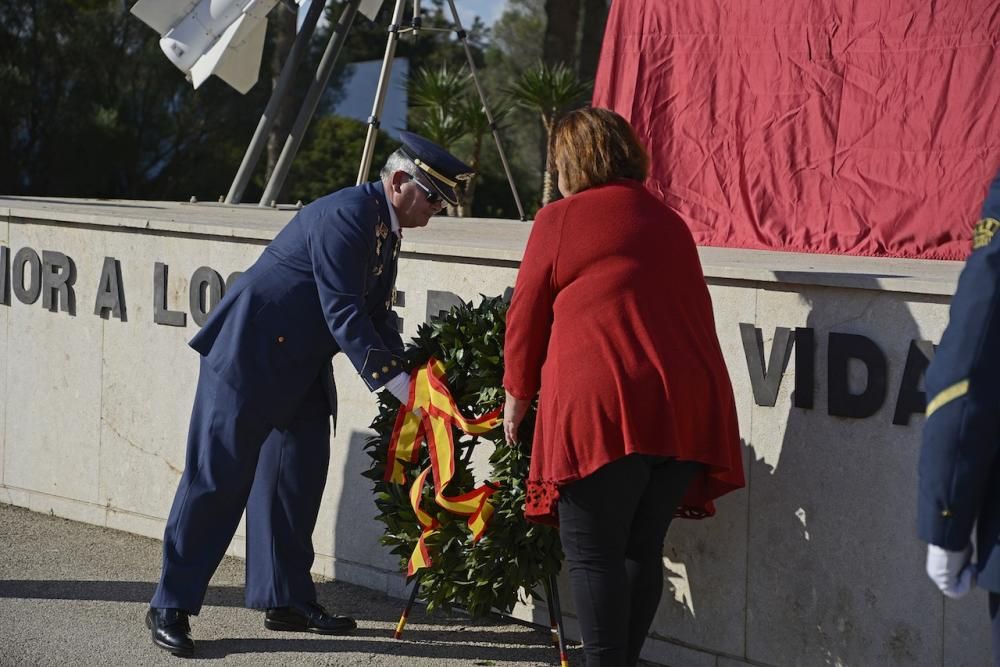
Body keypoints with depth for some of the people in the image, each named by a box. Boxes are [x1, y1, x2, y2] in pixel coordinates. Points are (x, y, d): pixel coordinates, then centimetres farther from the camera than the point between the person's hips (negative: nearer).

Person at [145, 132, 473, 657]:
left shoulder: (384, 227, 9)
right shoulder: (346, 215, -22)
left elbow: (376, 317, 13)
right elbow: (343, 314, -26)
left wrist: (408, 382, 2)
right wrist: (400, 385, -27)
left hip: (299, 364, 10)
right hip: (249, 353, -10)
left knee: (299, 473, 10)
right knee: (218, 474, -6)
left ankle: (287, 599, 20)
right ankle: (170, 606, 0)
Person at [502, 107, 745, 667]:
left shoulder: (559, 220, 2)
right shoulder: (670, 222, 18)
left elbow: (526, 320, 5)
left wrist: (516, 398, 19)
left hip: (600, 408, -6)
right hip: (687, 404, 6)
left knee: (595, 553, 1)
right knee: (643, 547, 14)